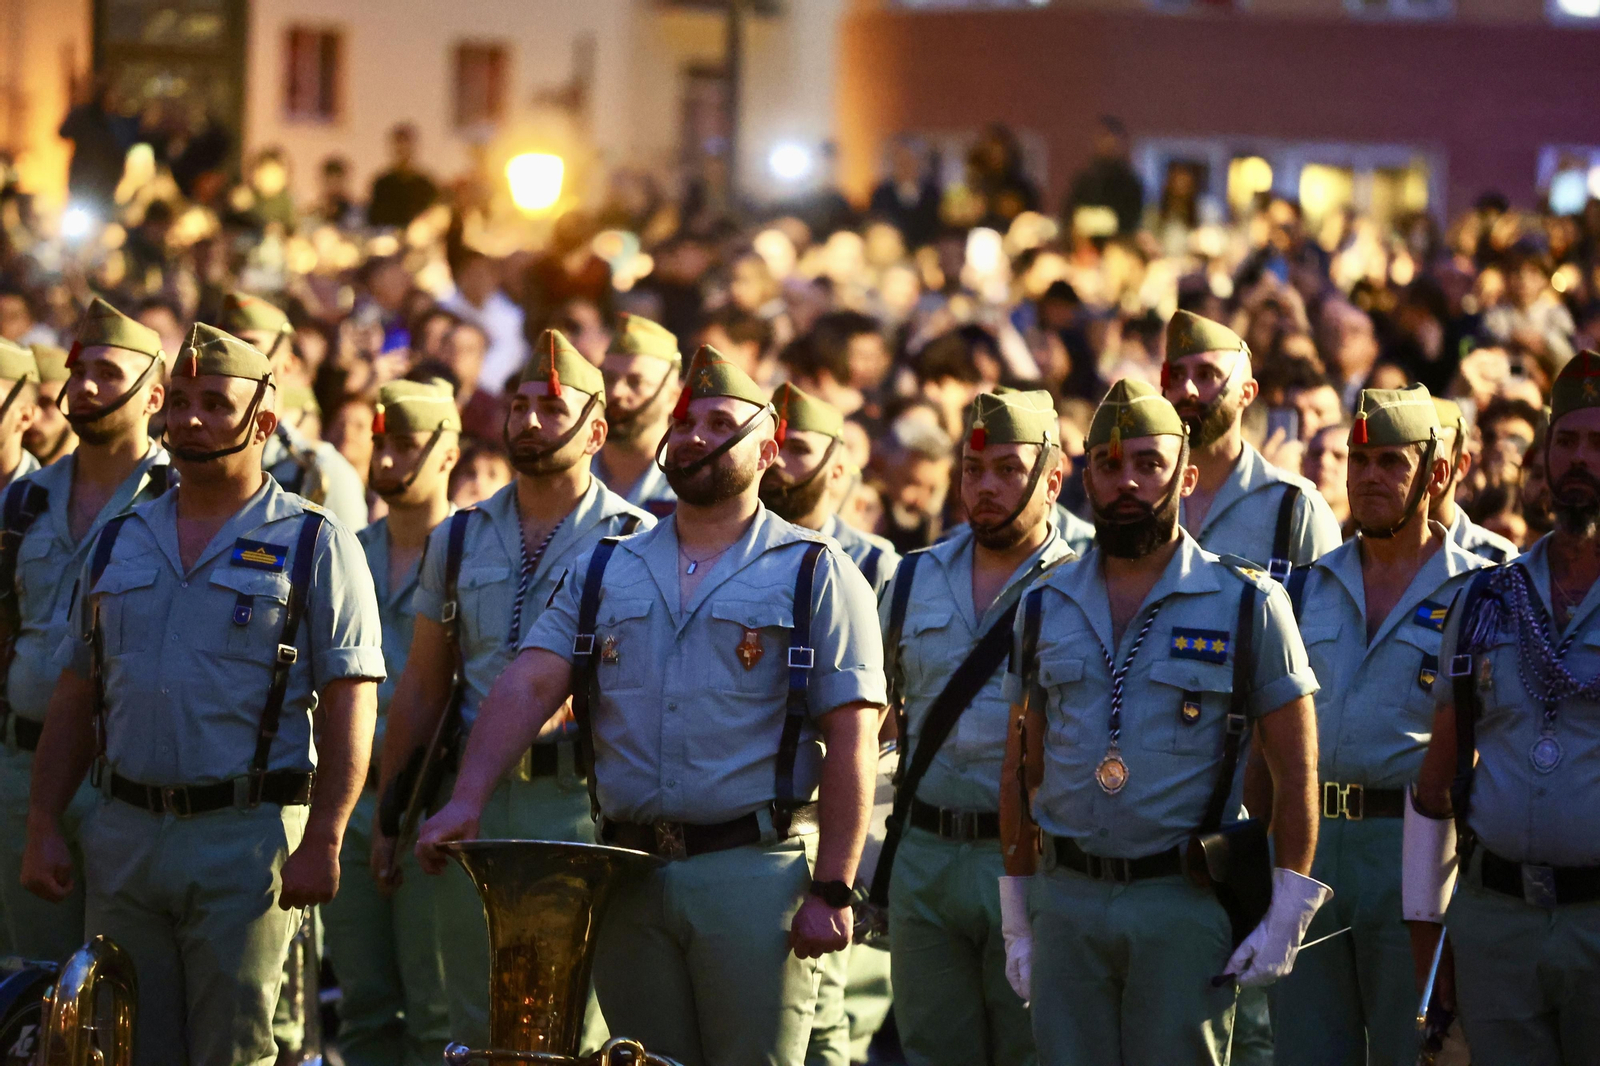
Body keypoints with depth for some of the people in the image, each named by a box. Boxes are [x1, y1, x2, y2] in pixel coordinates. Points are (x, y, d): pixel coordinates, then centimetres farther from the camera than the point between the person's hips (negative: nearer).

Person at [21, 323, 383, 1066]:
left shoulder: (313, 545, 0)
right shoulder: (119, 544, 15)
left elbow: (348, 706, -6)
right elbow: (75, 698, 16)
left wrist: (322, 841, -15)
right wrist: (42, 827, 7)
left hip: (247, 836, -5)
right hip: (123, 831, 5)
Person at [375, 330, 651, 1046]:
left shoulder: (636, 543, -1)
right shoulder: (459, 541, 12)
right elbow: (422, 688, 15)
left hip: (583, 803, -4)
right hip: (472, 801, 4)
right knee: (477, 1026, 8)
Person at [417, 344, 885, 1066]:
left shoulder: (814, 574, 1)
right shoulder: (604, 573, 14)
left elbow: (849, 743, -5)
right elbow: (530, 684, 2)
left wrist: (832, 891, -13)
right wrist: (468, 799, -14)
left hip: (755, 872, -4)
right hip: (628, 874, 4)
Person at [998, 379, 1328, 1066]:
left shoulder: (1247, 604, -1)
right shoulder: (1045, 607, 10)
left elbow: (1295, 773, -1)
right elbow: (1019, 771, 14)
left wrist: (1288, 913, -8)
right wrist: (1015, 923, 10)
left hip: (1186, 905, -3)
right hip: (1066, 900, 3)